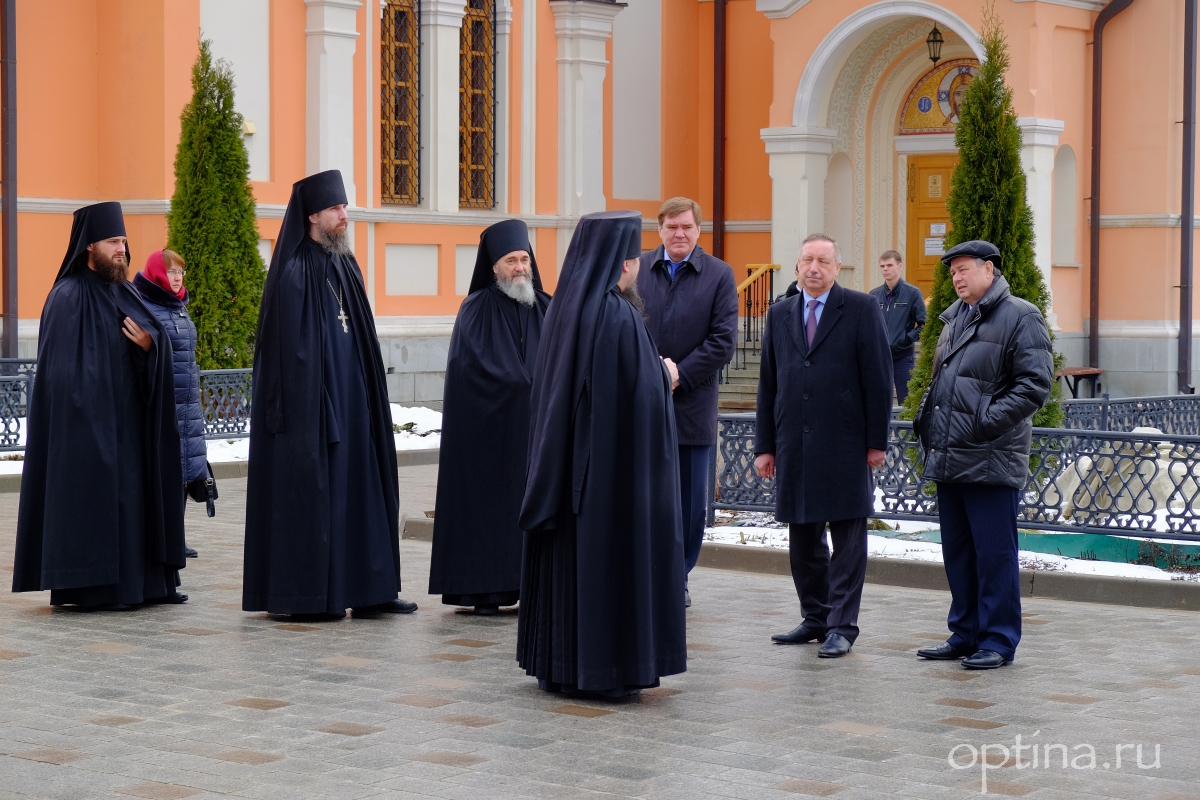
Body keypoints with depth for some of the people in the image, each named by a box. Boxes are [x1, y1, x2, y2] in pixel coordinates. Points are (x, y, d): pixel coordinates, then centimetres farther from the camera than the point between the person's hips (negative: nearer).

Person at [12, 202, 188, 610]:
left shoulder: (123, 293, 14)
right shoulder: (68, 297, -10)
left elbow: (160, 338, 13)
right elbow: (64, 371, -15)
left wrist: (149, 344, -10)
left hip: (127, 420, 8)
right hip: (88, 422, -8)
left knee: (134, 492, 10)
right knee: (94, 496, -6)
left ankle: (141, 580, 16)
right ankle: (92, 588, 0)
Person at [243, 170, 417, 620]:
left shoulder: (344, 266, 14)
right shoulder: (294, 273, -11)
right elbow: (291, 347, -15)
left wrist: (370, 400, 15)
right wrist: (306, 409, -19)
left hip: (351, 401, 9)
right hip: (312, 405, -8)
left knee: (360, 491, 8)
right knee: (309, 494, -4)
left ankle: (366, 590, 13)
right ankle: (303, 596, 3)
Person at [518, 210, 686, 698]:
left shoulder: (564, 307, 6)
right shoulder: (619, 315, -18)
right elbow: (646, 391, -19)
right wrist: (667, 376, 1)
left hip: (566, 456, 8)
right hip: (617, 458, -8)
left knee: (569, 556, 12)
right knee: (613, 552, -1)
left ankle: (560, 666, 18)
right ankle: (608, 669, 4)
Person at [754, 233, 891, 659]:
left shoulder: (861, 309, 0)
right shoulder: (780, 315, 12)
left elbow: (877, 379, -3)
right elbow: (768, 385, 12)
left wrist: (876, 440, -8)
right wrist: (764, 445, 8)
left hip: (845, 445, -4)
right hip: (794, 445, 5)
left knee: (847, 539, -1)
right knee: (802, 540, 10)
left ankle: (841, 626, 4)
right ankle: (815, 619, 22)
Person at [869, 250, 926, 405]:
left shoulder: (912, 293, -3)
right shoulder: (874, 295, 8)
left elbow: (923, 324, -5)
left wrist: (906, 339, -15)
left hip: (903, 357, -4)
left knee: (906, 404, 0)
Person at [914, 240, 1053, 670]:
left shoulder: (1019, 317, -7)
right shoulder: (954, 318, 18)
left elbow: (1035, 385, -14)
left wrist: (988, 420, -18)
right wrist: (926, 419, 12)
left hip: (991, 460, -8)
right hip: (947, 458, 8)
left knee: (994, 553, -3)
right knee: (957, 551, 13)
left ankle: (998, 641, 4)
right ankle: (965, 634, 22)